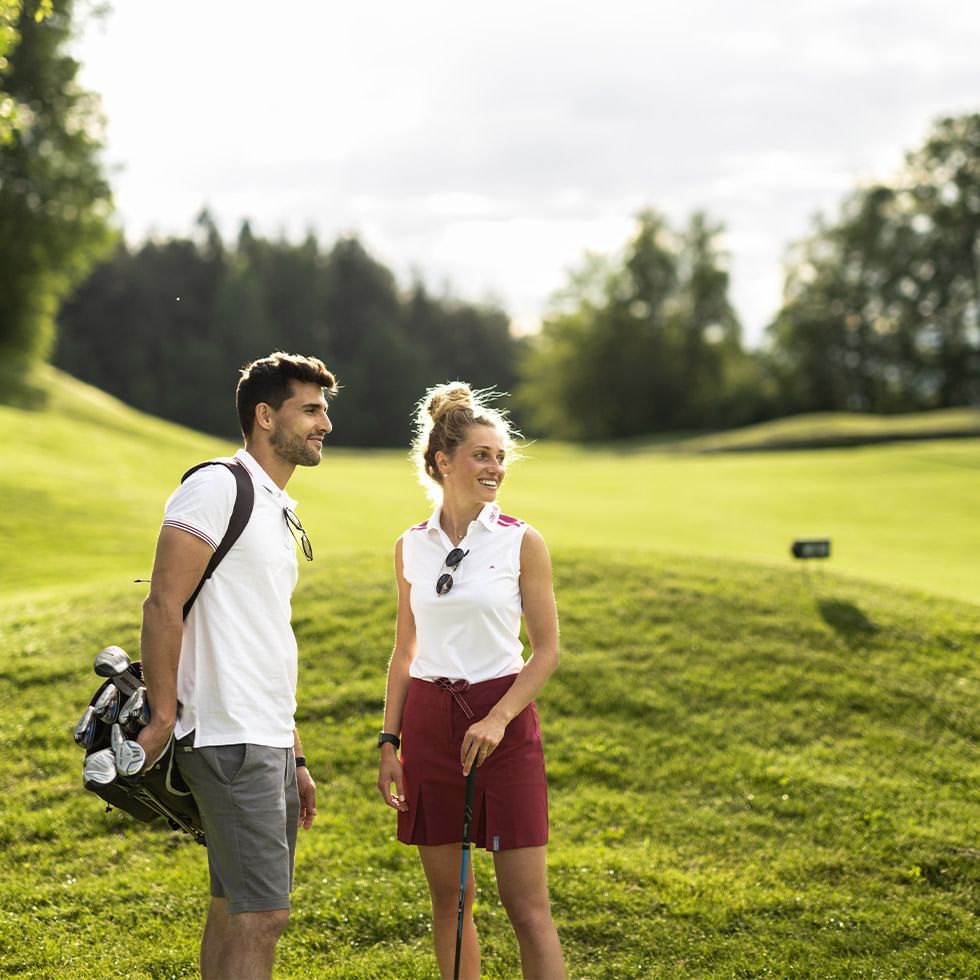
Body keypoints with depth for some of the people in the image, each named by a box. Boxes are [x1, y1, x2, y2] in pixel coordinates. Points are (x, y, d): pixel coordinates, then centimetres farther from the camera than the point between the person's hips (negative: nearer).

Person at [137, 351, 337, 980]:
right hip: (231, 740, -9)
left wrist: (295, 759, 21)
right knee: (261, 916, -11)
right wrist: (163, 720, -19)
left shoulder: (279, 511, 19)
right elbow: (163, 606, -15)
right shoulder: (217, 488, -9)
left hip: (269, 744, 9)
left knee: (236, 911, 12)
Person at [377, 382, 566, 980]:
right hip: (428, 722, 3)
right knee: (448, 899, 10)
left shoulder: (521, 542, -3)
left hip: (503, 722, -3)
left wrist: (498, 719, -16)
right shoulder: (412, 547, 6)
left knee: (528, 908, -4)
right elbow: (405, 651, 13)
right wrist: (389, 743, 8)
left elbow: (548, 651, -3)